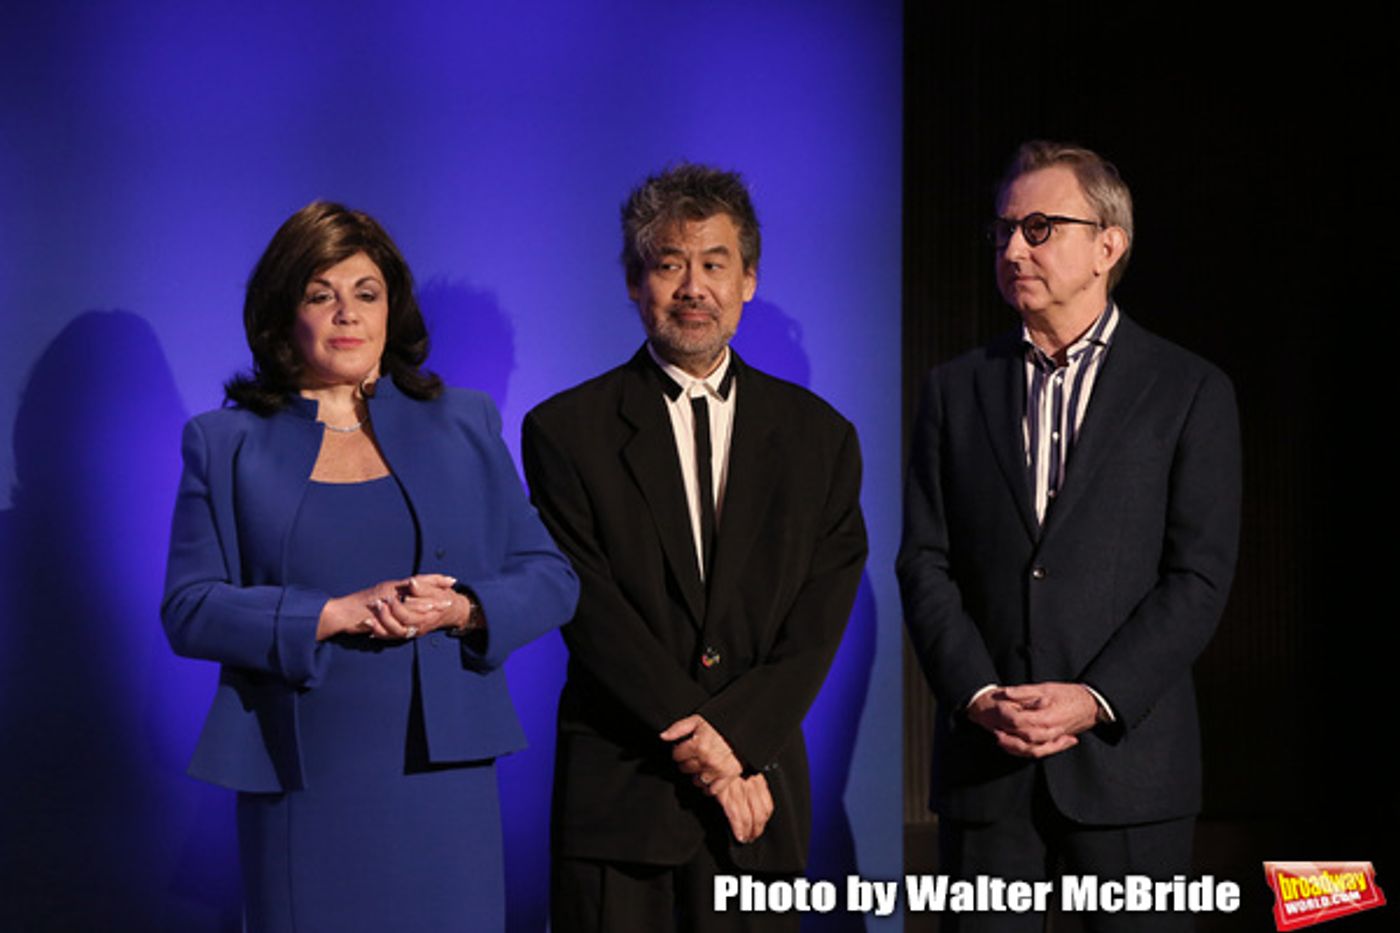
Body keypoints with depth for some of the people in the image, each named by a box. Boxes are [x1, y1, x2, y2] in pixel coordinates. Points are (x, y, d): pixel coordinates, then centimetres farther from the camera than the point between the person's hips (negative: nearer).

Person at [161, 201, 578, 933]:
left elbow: (551, 579, 8)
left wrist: (460, 610, -13)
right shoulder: (225, 443, 7)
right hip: (300, 779, -1)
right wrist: (340, 613, -15)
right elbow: (188, 610, -2)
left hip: (443, 769, 1)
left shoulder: (464, 425, 10)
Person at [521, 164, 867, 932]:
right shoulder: (565, 430, 1)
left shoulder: (819, 436, 8)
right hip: (616, 790, -2)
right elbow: (590, 610, -6)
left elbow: (819, 619, 1)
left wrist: (732, 734, -12)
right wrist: (696, 741, -13)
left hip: (757, 785, 2)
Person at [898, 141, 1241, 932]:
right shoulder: (957, 391, 11)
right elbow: (926, 564, 5)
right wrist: (979, 697, -9)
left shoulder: (1191, 392, 2)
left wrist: (1095, 700, -14)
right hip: (984, 761, 2)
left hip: (1127, 759, -2)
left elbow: (1199, 576, -4)